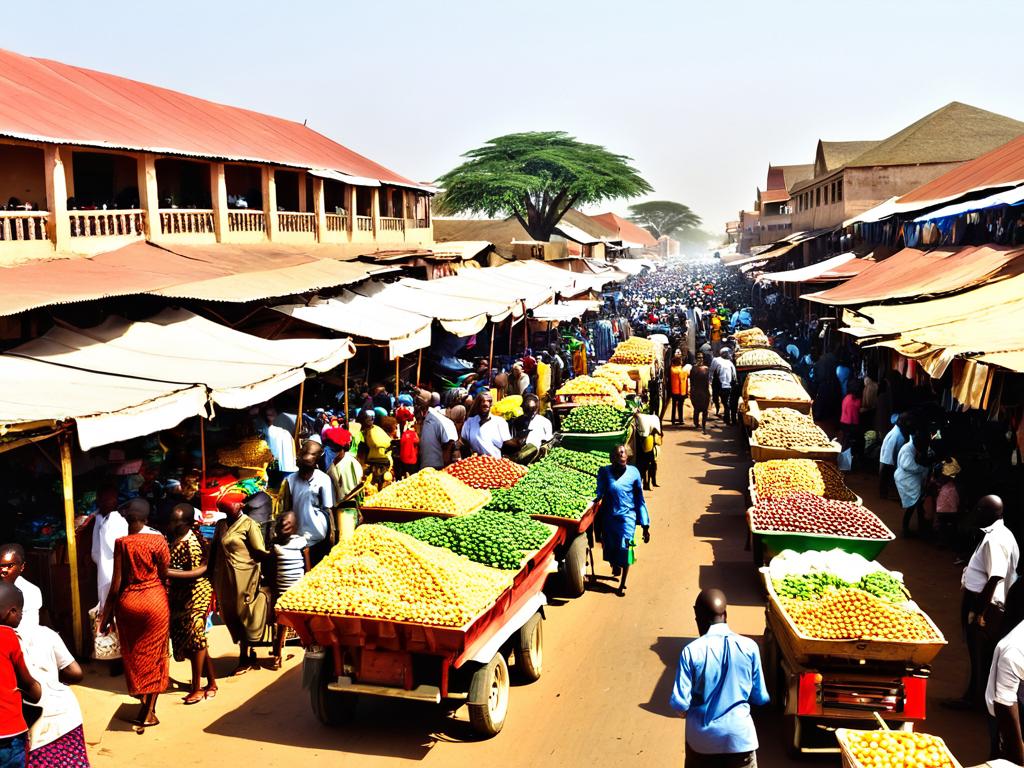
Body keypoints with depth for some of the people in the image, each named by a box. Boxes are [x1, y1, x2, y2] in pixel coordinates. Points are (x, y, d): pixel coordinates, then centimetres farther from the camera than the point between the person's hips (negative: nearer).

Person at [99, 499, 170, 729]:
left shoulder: (121, 543, -10)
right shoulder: (158, 540, -10)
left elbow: (116, 583, -7)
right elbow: (165, 574, -5)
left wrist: (108, 613, 4)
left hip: (128, 602, 0)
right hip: (155, 601, 0)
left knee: (133, 655, 18)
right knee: (154, 655, 11)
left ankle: (142, 702, 28)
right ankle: (148, 712, 12)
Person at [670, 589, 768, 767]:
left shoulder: (691, 651, -16)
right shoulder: (749, 647, -11)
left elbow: (680, 703, -15)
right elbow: (760, 698, -2)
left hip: (702, 738, 0)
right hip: (739, 736, 0)